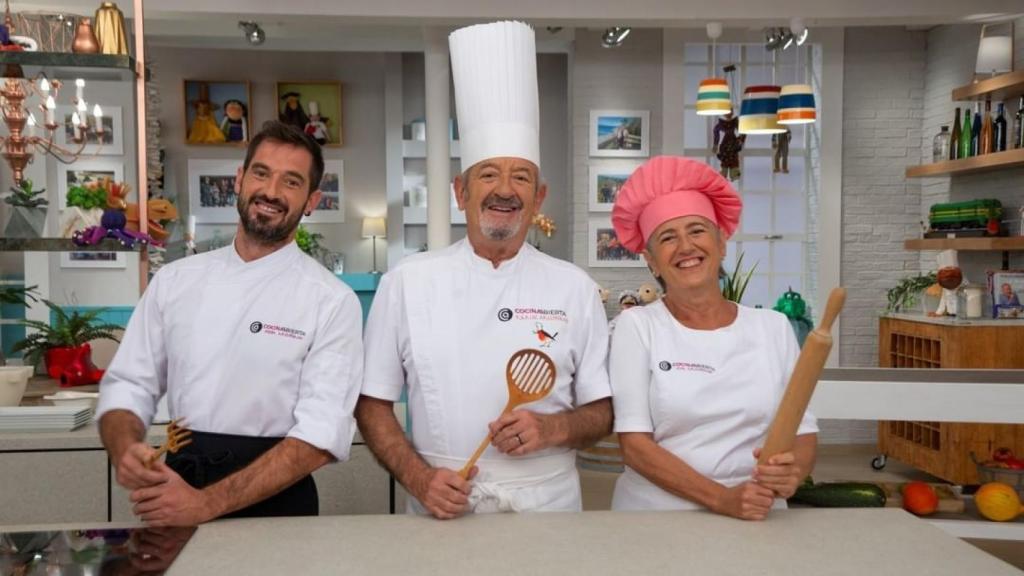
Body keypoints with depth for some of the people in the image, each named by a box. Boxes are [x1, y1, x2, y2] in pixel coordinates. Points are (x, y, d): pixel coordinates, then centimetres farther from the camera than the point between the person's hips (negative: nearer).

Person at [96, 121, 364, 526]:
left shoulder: (332, 302, -7)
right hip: (178, 484, 2)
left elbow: (321, 434, -14)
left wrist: (207, 504, -21)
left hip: (274, 502, -2)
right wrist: (126, 451, -13)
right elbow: (128, 385, 8)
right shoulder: (174, 280, 6)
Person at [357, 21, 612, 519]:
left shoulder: (574, 288, -2)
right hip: (444, 511, 0)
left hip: (547, 506, 1)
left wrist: (553, 428, -16)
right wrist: (416, 476, -13)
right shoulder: (408, 282, -3)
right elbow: (373, 403, 1)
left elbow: (603, 410, 3)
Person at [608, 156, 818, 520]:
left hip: (755, 518, 2)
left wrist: (792, 472, -13)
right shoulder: (637, 325, 0)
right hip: (654, 518, -1)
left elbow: (803, 432, 8)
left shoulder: (773, 327, 7)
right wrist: (722, 498, -15)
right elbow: (635, 445, -6)